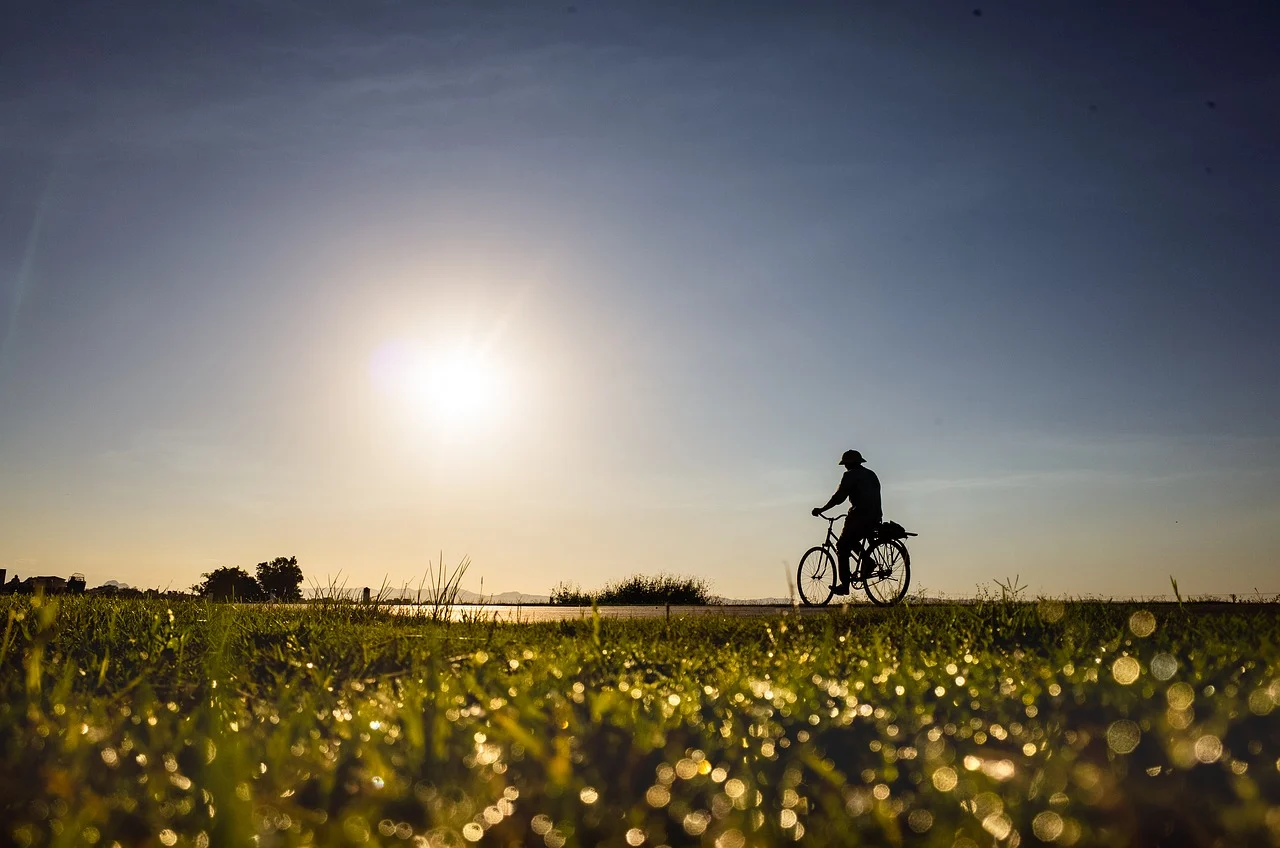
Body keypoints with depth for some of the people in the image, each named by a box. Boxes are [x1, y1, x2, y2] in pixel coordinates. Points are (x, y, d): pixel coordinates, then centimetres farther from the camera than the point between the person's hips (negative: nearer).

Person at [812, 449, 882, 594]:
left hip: (859, 517, -8)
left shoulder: (850, 475, -4)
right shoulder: (871, 475, 21)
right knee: (852, 541, 28)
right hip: (875, 517, 8)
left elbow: (839, 497, -11)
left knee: (842, 547, 0)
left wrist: (821, 509, -4)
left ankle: (844, 585, -4)